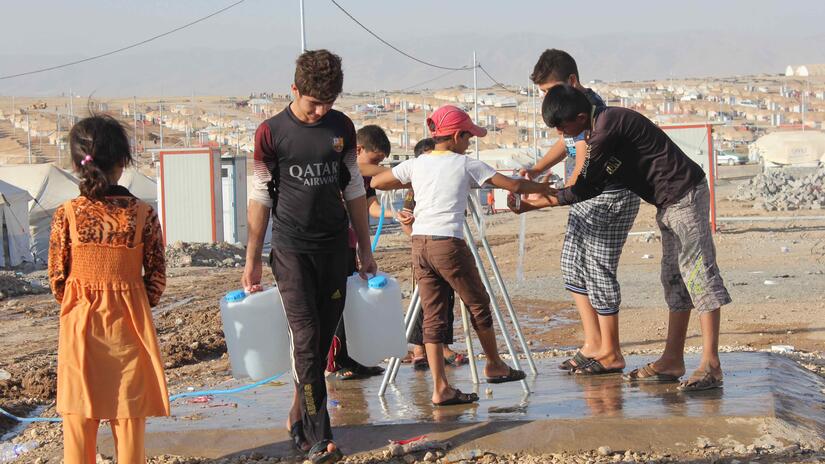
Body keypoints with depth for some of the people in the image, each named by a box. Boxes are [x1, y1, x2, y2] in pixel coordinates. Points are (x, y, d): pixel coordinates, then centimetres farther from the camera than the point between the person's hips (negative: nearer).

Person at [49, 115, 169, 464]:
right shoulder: (142, 214, -9)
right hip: (128, 321, 0)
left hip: (79, 320, 0)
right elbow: (156, 278, -5)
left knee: (79, 412, 11)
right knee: (129, 412, 11)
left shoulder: (66, 215, -9)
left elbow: (56, 277, -4)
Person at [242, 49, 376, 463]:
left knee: (323, 340, 7)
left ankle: (298, 419, 22)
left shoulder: (342, 128, 6)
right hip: (292, 250, -4)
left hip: (335, 247, 4)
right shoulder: (271, 132, -5)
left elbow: (353, 190, 13)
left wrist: (365, 250, 14)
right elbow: (260, 198, -2)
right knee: (306, 339, -10)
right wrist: (252, 262, -2)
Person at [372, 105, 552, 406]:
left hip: (419, 244, 5)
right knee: (478, 305, 15)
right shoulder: (466, 165, 1)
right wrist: (543, 189, 19)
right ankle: (494, 366, 30)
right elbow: (513, 186, 2)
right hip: (448, 244, -5)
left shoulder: (416, 165, 12)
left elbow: (376, 182, 18)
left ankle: (440, 388, -1)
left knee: (433, 316, 5)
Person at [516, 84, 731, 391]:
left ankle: (711, 366, -13)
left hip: (684, 195, -11)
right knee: (674, 279, 10)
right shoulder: (600, 131, 13)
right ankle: (673, 361, 13)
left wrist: (545, 201, -2)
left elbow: (585, 188, -14)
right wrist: (542, 200, 17)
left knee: (698, 273, -11)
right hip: (670, 204, 11)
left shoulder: (609, 125, -18)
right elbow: (592, 188, 17)